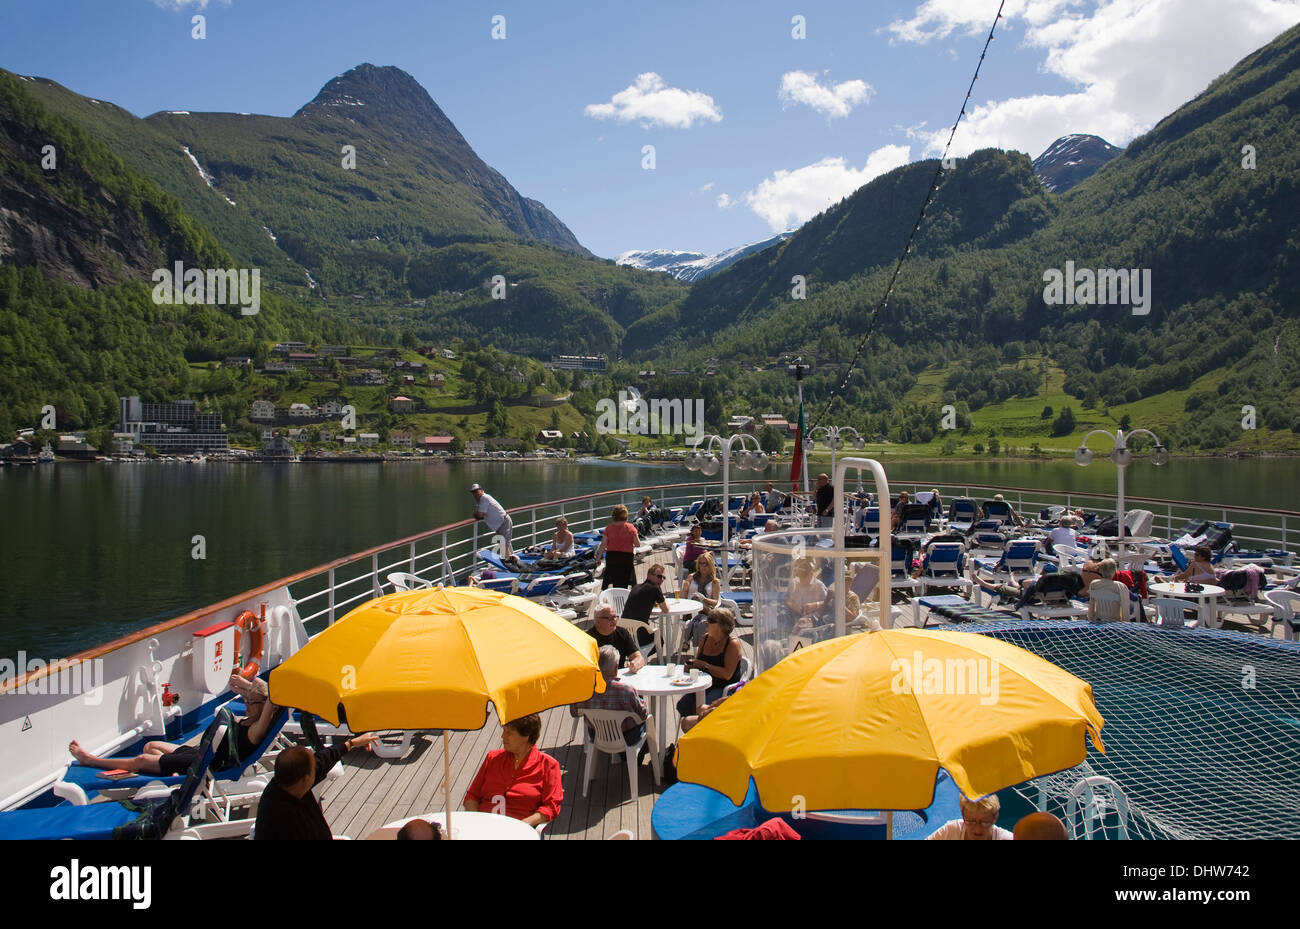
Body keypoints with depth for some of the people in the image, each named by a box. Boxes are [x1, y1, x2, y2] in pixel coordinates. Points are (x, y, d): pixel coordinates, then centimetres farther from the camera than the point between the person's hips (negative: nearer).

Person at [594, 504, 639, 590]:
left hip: (611, 556, 1)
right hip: (627, 556, -1)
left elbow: (603, 545, -4)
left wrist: (598, 558, 4)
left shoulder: (609, 527, -4)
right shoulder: (630, 528, -6)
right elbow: (637, 544, -6)